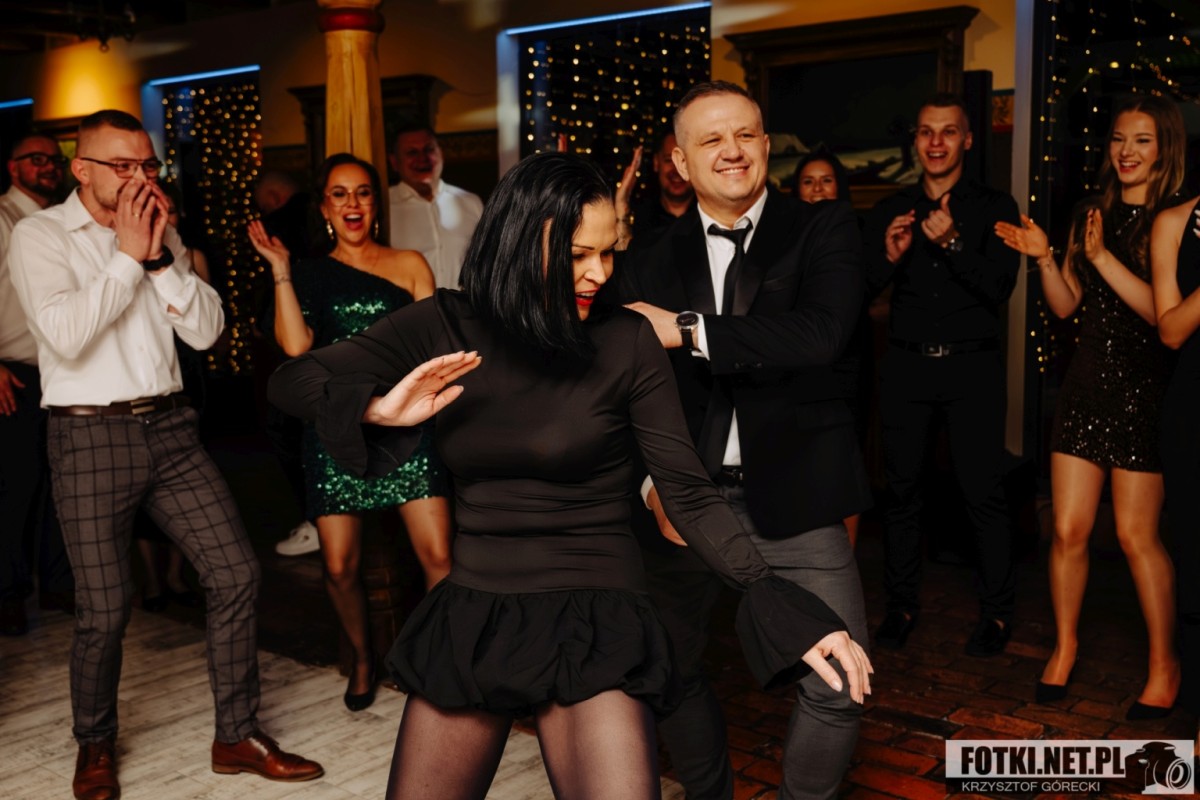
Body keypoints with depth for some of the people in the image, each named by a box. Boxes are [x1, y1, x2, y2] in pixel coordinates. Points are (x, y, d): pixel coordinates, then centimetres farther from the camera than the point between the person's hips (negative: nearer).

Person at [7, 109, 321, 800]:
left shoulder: (161, 235, 13)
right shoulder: (41, 236, -2)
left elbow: (206, 330, 4)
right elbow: (65, 334, -19)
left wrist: (160, 256, -7)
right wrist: (128, 256, -12)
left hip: (169, 427, 5)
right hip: (92, 436, -5)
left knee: (236, 571, -1)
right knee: (105, 607, 0)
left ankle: (238, 736, 14)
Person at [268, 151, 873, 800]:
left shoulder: (626, 342, -8)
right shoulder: (445, 327, -2)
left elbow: (688, 495, -8)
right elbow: (291, 382, -1)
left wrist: (776, 602, -21)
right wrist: (377, 408, -22)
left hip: (593, 619, -2)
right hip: (470, 617, 3)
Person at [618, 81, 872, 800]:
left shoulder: (826, 229, 0)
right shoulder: (654, 263, 7)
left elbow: (823, 332, -19)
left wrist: (688, 330, -19)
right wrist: (654, 481, -13)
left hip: (793, 497, -2)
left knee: (839, 685, -5)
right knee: (670, 671, 16)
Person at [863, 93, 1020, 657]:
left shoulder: (994, 207, 4)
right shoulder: (890, 211, 11)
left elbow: (1000, 286, -8)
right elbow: (861, 291, 6)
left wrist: (952, 243, -21)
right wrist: (889, 256, -14)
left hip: (971, 364, -2)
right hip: (906, 365, 3)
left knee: (982, 491, -3)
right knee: (902, 489, 6)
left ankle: (996, 612, 11)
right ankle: (901, 605, 18)